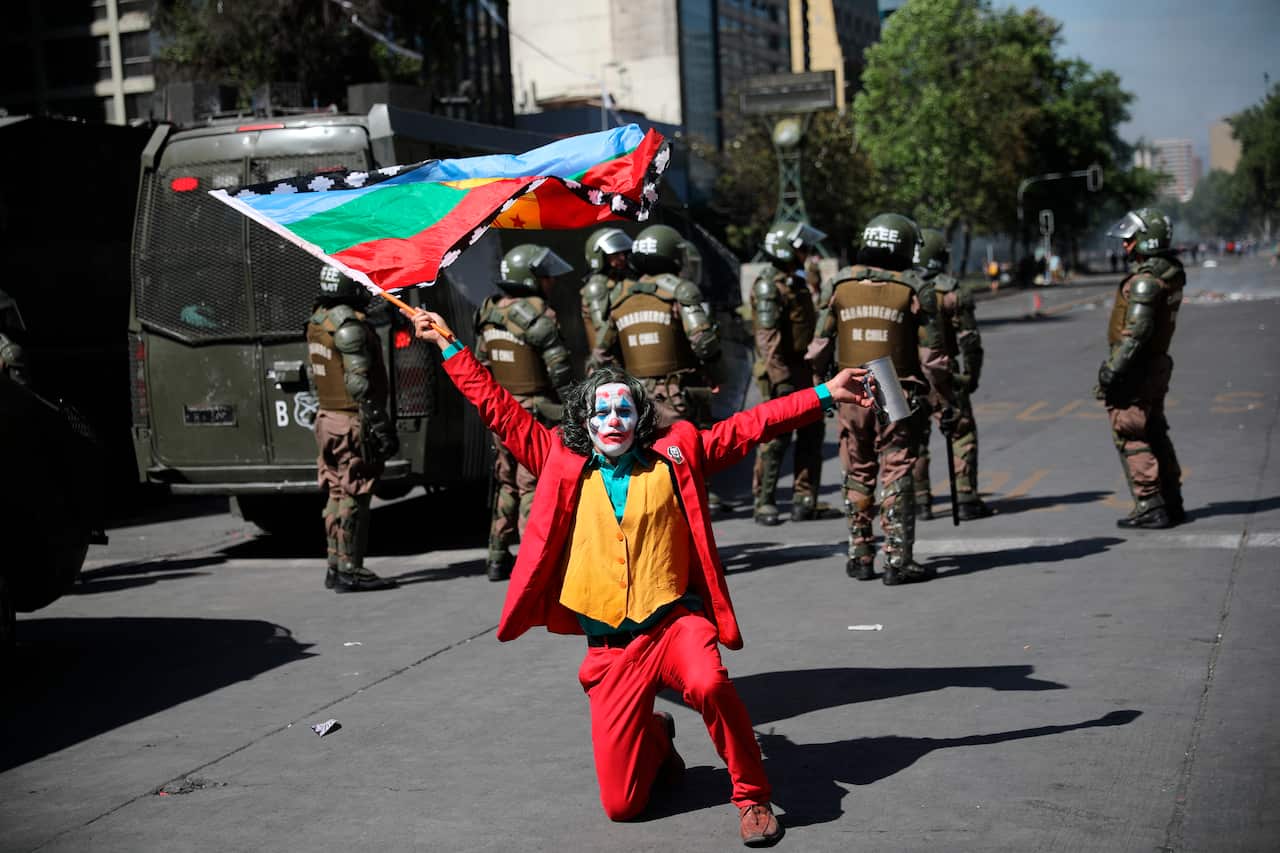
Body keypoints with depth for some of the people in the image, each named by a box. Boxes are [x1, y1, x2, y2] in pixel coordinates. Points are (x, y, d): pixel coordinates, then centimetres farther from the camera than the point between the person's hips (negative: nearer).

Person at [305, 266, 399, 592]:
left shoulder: (317, 321, 12)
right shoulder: (349, 325, -17)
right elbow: (358, 383, -21)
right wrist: (381, 426, -19)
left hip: (328, 418, 9)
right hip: (353, 422, -9)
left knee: (338, 495, 14)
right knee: (354, 498, -5)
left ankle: (336, 567, 19)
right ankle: (350, 571, -3)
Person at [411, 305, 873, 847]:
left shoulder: (675, 455, 4)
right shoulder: (563, 464, 6)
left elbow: (750, 425, 4)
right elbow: (500, 411, 10)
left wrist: (823, 395, 1)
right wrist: (449, 347, 13)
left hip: (675, 623, -1)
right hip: (610, 647, 2)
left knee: (709, 684, -38)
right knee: (620, 804, 0)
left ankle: (753, 797, -13)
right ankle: (656, 743, 36)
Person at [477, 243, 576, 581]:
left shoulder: (489, 314, 9)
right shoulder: (539, 316, -14)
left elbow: (481, 366, 15)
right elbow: (561, 372, -14)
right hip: (536, 413, -7)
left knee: (506, 483, 16)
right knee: (534, 487, -5)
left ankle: (498, 558, 21)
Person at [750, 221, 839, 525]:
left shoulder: (796, 282, 17)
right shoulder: (769, 286, -12)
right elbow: (768, 336, -20)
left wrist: (817, 367, 24)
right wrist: (779, 375, -26)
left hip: (803, 371, 10)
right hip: (781, 372, -10)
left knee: (812, 433, 10)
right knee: (775, 438, -7)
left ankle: (805, 500, 16)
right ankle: (764, 503, 0)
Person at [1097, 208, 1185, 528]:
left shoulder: (1145, 281, -21)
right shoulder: (1171, 272, 9)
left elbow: (1136, 333, -24)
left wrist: (1112, 372, -22)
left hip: (1136, 370, -10)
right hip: (1156, 365, 10)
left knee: (1130, 438, -3)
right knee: (1154, 434, 17)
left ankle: (1150, 507, -3)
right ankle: (1172, 503, 24)